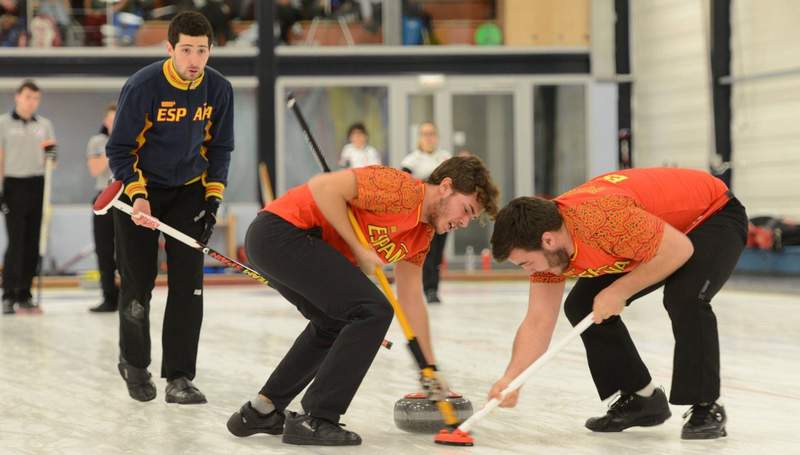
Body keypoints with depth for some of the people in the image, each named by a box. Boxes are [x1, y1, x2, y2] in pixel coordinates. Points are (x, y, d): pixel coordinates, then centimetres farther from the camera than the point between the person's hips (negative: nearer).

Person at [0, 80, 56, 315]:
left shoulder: (44, 124, 12)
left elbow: (50, 160, 17)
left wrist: (51, 154, -7)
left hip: (38, 186, 4)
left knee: (32, 243, 4)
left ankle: (24, 296, 11)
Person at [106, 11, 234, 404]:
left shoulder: (219, 89, -10)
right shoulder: (142, 87, -23)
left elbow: (219, 147, 4)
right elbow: (120, 149, -15)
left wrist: (213, 196, -5)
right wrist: (136, 194, -26)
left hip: (188, 189, 3)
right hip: (138, 187, -3)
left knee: (188, 282, -7)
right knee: (138, 282, 2)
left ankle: (179, 376, -2)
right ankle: (133, 363, 26)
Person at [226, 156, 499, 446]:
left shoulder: (422, 235, 16)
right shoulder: (403, 189, -14)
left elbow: (411, 299, 22)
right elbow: (323, 187, -21)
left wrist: (430, 367, 23)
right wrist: (358, 249, -15)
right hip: (284, 229, -11)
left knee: (334, 323, 27)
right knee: (372, 311, -14)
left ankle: (261, 411, 30)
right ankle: (315, 420, -11)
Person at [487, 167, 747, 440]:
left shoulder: (601, 219, -40)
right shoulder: (548, 249, -13)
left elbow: (679, 250, -34)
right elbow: (538, 321, -7)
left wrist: (619, 292, -27)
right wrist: (511, 380, -18)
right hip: (656, 233, 8)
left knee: (685, 299, -33)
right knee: (581, 305, 0)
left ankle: (707, 408, -16)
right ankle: (641, 398, 12)